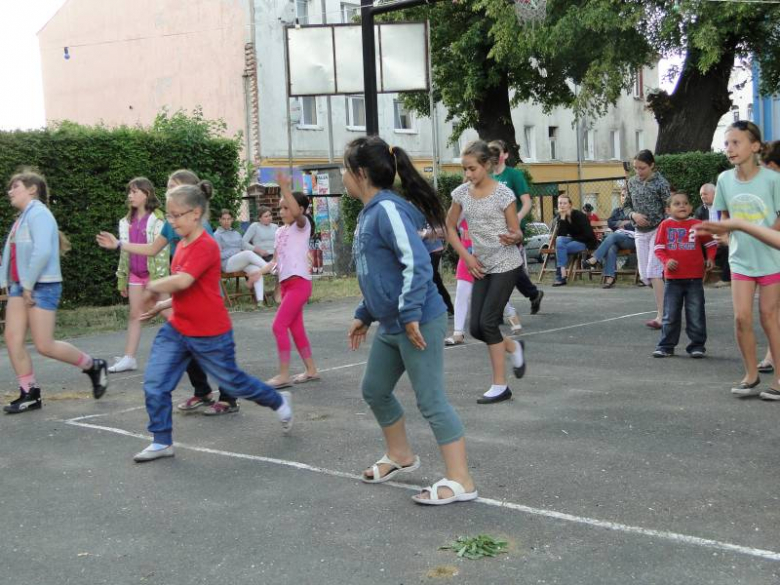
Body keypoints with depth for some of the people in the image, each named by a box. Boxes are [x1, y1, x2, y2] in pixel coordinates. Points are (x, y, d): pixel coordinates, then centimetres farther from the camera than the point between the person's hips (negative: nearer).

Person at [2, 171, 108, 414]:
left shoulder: (38, 213, -12)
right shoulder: (22, 217, 16)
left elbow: (43, 251, -22)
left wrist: (29, 285, -19)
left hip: (42, 287, -9)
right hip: (20, 286, 9)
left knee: (45, 346, -6)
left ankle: (94, 366, 13)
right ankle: (30, 394, 10)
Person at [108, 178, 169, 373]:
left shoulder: (157, 220, -9)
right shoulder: (128, 221, 12)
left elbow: (162, 251, -13)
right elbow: (124, 251, 15)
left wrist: (160, 278, -18)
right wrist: (122, 279, 13)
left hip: (153, 273, -7)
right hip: (135, 274, 7)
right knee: (134, 315, 6)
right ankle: (129, 358, 7)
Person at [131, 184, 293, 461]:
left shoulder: (206, 246, -22)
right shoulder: (182, 245, 7)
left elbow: (182, 281, -34)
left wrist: (154, 286, -17)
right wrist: (162, 305, 8)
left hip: (210, 336, -8)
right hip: (176, 330, 8)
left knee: (232, 381, 11)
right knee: (154, 384, -2)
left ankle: (279, 402, 37)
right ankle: (162, 442, 12)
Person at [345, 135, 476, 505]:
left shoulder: (388, 210, -17)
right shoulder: (369, 214, 12)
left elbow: (417, 263, -25)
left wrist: (411, 314, -25)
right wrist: (364, 314, 24)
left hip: (418, 323, -10)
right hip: (390, 326, 10)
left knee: (431, 401, -6)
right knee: (374, 391, 21)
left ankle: (460, 482, 2)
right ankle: (400, 456, 40)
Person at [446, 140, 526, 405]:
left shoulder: (503, 193, -11)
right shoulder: (461, 192, 1)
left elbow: (517, 233, -7)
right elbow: (450, 227, 12)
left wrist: (513, 238, -31)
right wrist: (466, 255, 1)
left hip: (506, 265, -5)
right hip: (481, 267, 5)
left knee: (488, 322, -11)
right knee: (476, 328, 1)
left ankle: (500, 385, 2)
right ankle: (513, 347, 31)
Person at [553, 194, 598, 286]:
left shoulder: (579, 215, -14)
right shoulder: (560, 217, 2)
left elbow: (587, 235, -17)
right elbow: (561, 235, -12)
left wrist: (573, 237, -12)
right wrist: (562, 218, -19)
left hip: (585, 242, -6)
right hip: (573, 240, 6)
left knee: (560, 247, -27)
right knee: (559, 240, -27)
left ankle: (561, 276, -23)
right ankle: (561, 274, -32)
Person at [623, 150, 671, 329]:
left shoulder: (660, 183, -10)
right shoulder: (632, 182, 6)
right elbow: (626, 206, 13)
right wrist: (633, 215, -9)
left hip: (658, 230, -6)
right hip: (640, 233, 6)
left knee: (654, 272, -14)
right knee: (645, 275, 6)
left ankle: (661, 316, -13)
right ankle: (666, 305, 26)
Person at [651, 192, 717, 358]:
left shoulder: (698, 225, 1)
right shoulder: (665, 225, 1)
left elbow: (710, 244, 13)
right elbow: (659, 248, 1)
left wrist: (710, 258, -2)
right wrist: (666, 261, -15)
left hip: (695, 278, 0)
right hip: (673, 278, 0)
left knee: (696, 315, 4)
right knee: (670, 315, 7)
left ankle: (697, 345, 14)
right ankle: (666, 346, 16)